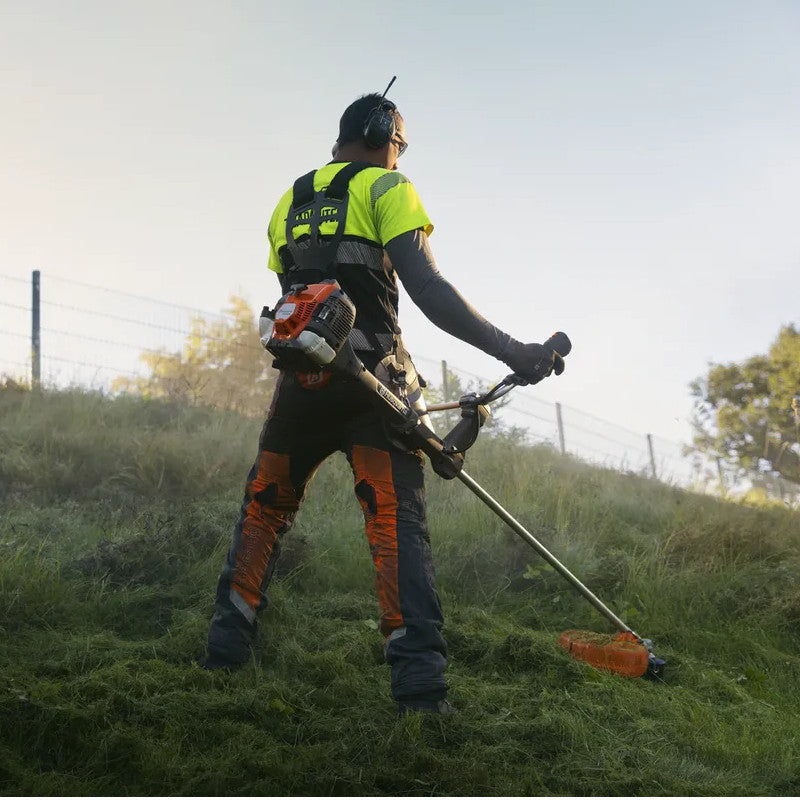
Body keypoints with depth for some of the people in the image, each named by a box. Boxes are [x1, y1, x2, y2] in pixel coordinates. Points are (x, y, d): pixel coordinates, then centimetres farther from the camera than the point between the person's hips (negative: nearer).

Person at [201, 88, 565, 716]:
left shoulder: (289, 203, 20)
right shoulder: (386, 188, 1)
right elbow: (427, 288, -14)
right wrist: (511, 351, -18)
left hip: (300, 376, 5)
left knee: (264, 510, 19)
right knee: (399, 523, -5)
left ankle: (227, 647, 20)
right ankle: (420, 682, -13)